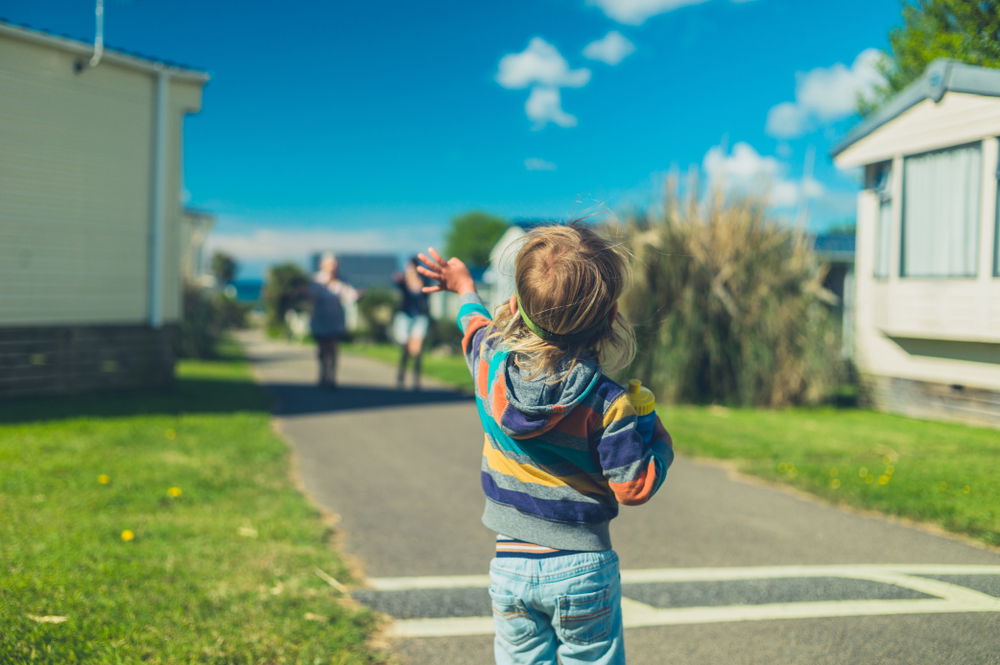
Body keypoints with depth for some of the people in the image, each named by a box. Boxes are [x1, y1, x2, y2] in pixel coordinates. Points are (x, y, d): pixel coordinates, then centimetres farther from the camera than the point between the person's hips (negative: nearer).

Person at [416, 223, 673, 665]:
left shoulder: (490, 362, -7)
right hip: (583, 570, -3)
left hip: (510, 567, 3)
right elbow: (635, 488, -15)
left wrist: (464, 288, 38)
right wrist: (656, 432, 1)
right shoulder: (607, 402, -19)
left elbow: (475, 325, 17)